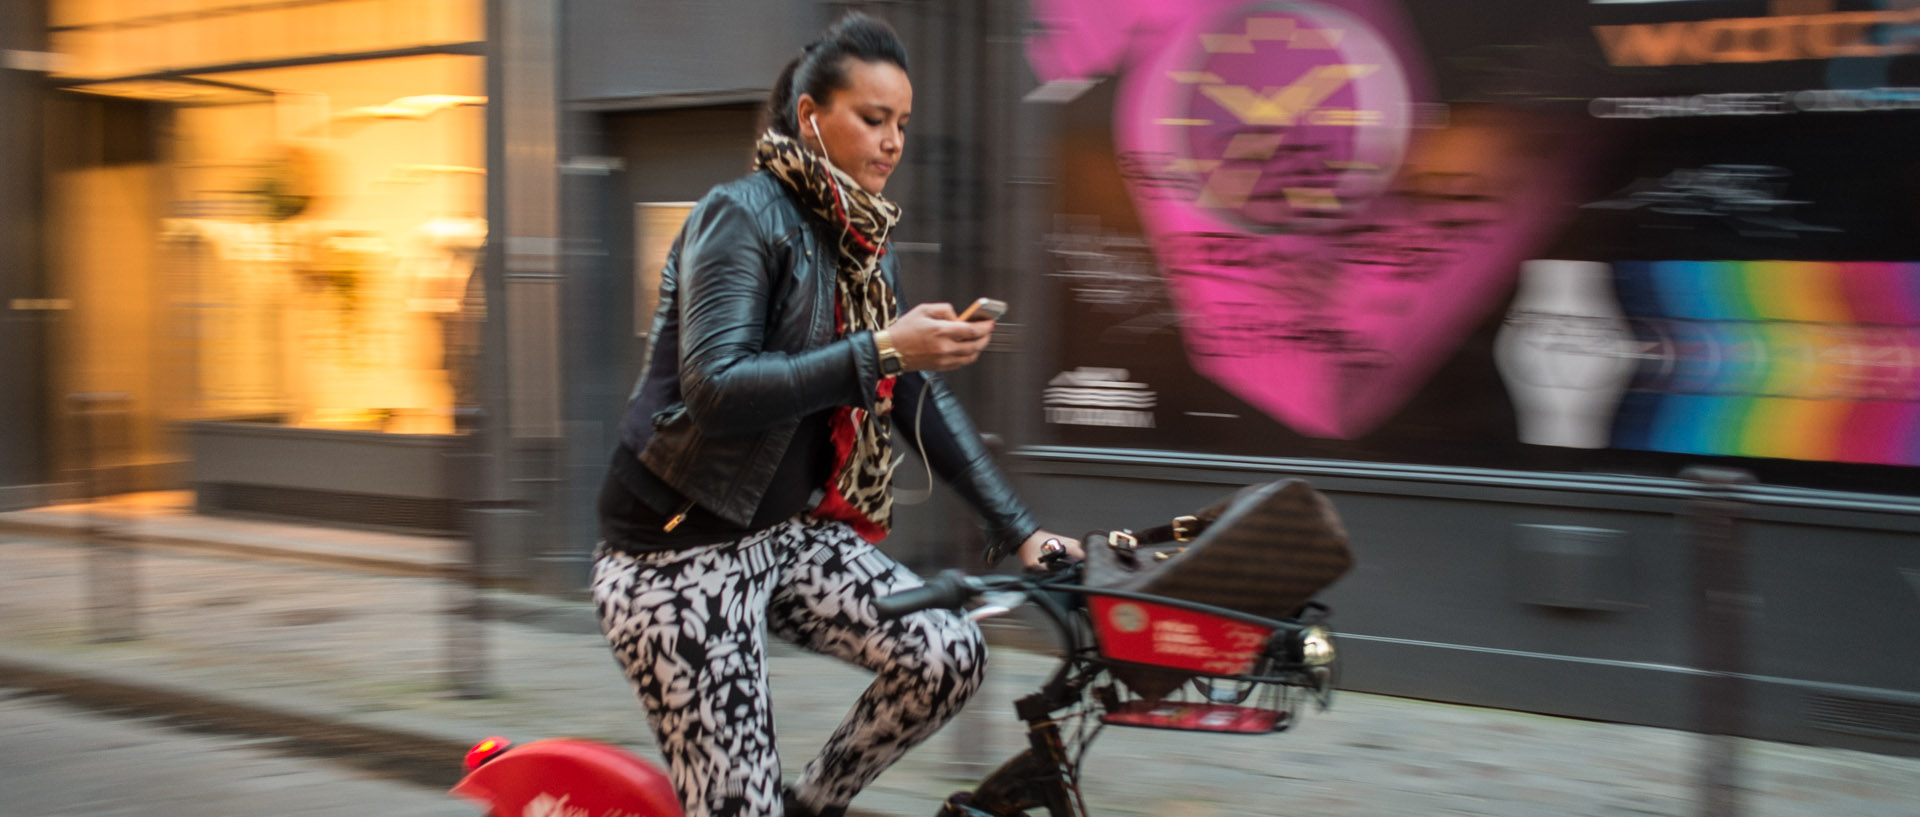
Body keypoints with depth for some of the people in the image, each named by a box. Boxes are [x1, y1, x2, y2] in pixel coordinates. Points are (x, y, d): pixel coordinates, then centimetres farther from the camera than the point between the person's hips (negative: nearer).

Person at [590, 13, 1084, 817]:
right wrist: (881, 351, -33)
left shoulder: (860, 242, 9)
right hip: (680, 552, -7)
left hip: (789, 532, 7)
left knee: (949, 655, -13)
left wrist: (1019, 532, 3)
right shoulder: (742, 217, -14)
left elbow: (923, 401, 8)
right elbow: (715, 390, -27)